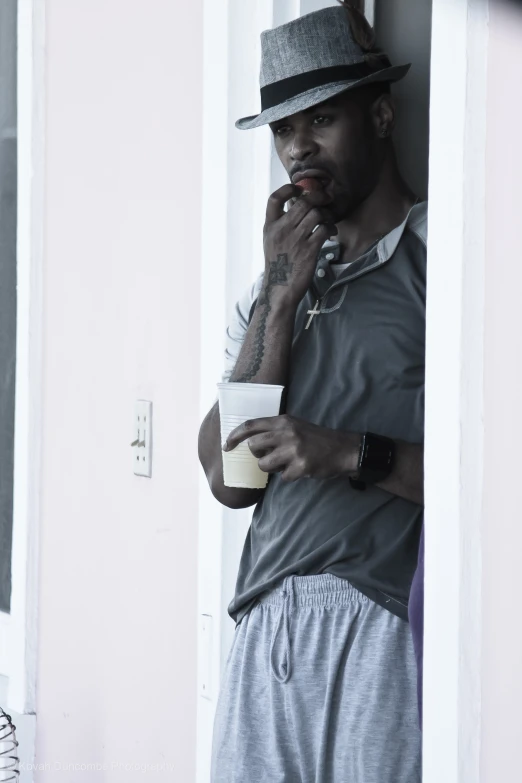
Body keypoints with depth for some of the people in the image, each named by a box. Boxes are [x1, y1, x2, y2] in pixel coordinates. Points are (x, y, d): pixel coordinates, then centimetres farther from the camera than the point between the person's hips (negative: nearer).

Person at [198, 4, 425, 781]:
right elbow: (229, 478, 5)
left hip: (383, 631, -5)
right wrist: (280, 298, -1)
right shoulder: (276, 287, 17)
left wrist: (353, 454, -18)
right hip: (266, 629, 5)